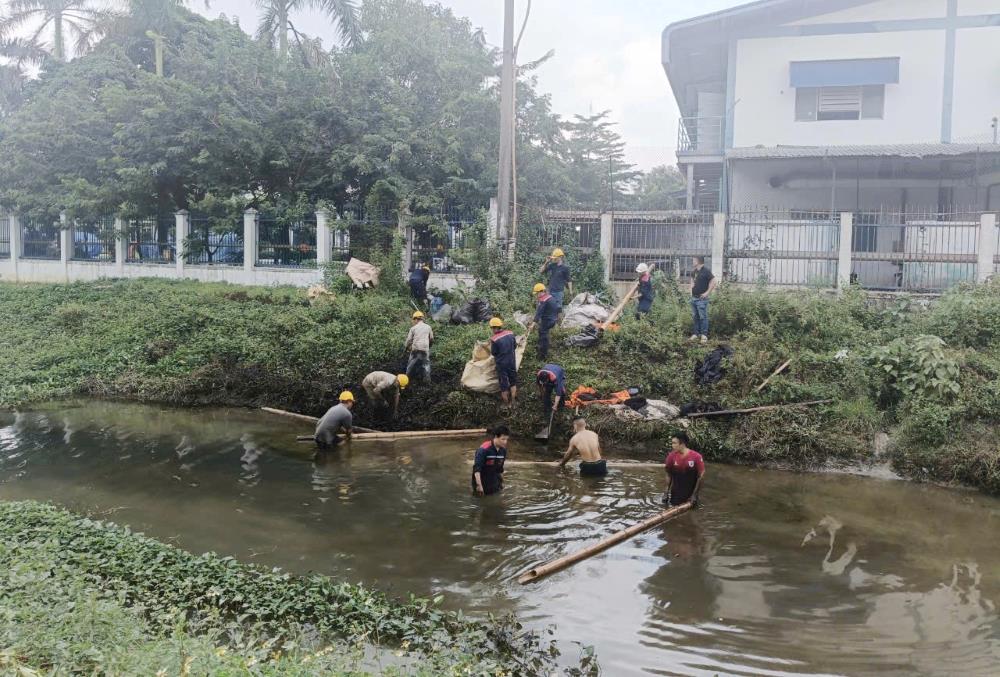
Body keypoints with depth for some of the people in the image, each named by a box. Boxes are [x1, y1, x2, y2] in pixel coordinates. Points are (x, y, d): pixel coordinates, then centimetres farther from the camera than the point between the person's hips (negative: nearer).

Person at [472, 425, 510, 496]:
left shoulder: (503, 450, -1)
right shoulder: (484, 450, -23)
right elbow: (476, 469, -27)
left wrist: (501, 482, 20)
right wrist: (479, 485, -35)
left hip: (495, 486, 6)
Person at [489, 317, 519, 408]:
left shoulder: (494, 339, -24)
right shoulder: (510, 333, -9)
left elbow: (493, 353, -12)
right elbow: (515, 346, 4)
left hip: (501, 364, -4)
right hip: (512, 362, 4)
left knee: (503, 384, 12)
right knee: (513, 381, 22)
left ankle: (506, 403, 25)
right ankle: (513, 401, 31)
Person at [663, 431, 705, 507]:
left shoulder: (696, 457, -18)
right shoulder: (671, 456, -11)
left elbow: (701, 476, -10)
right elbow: (669, 475, -1)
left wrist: (695, 494, -9)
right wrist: (667, 492, -3)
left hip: (690, 493, -1)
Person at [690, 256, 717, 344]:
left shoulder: (706, 271, -13)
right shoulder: (695, 271, 11)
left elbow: (714, 281, -19)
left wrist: (707, 292, -18)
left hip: (701, 298, -8)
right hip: (693, 298, 8)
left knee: (703, 317, -5)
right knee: (695, 317, 11)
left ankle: (704, 335, 0)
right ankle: (696, 333, 19)